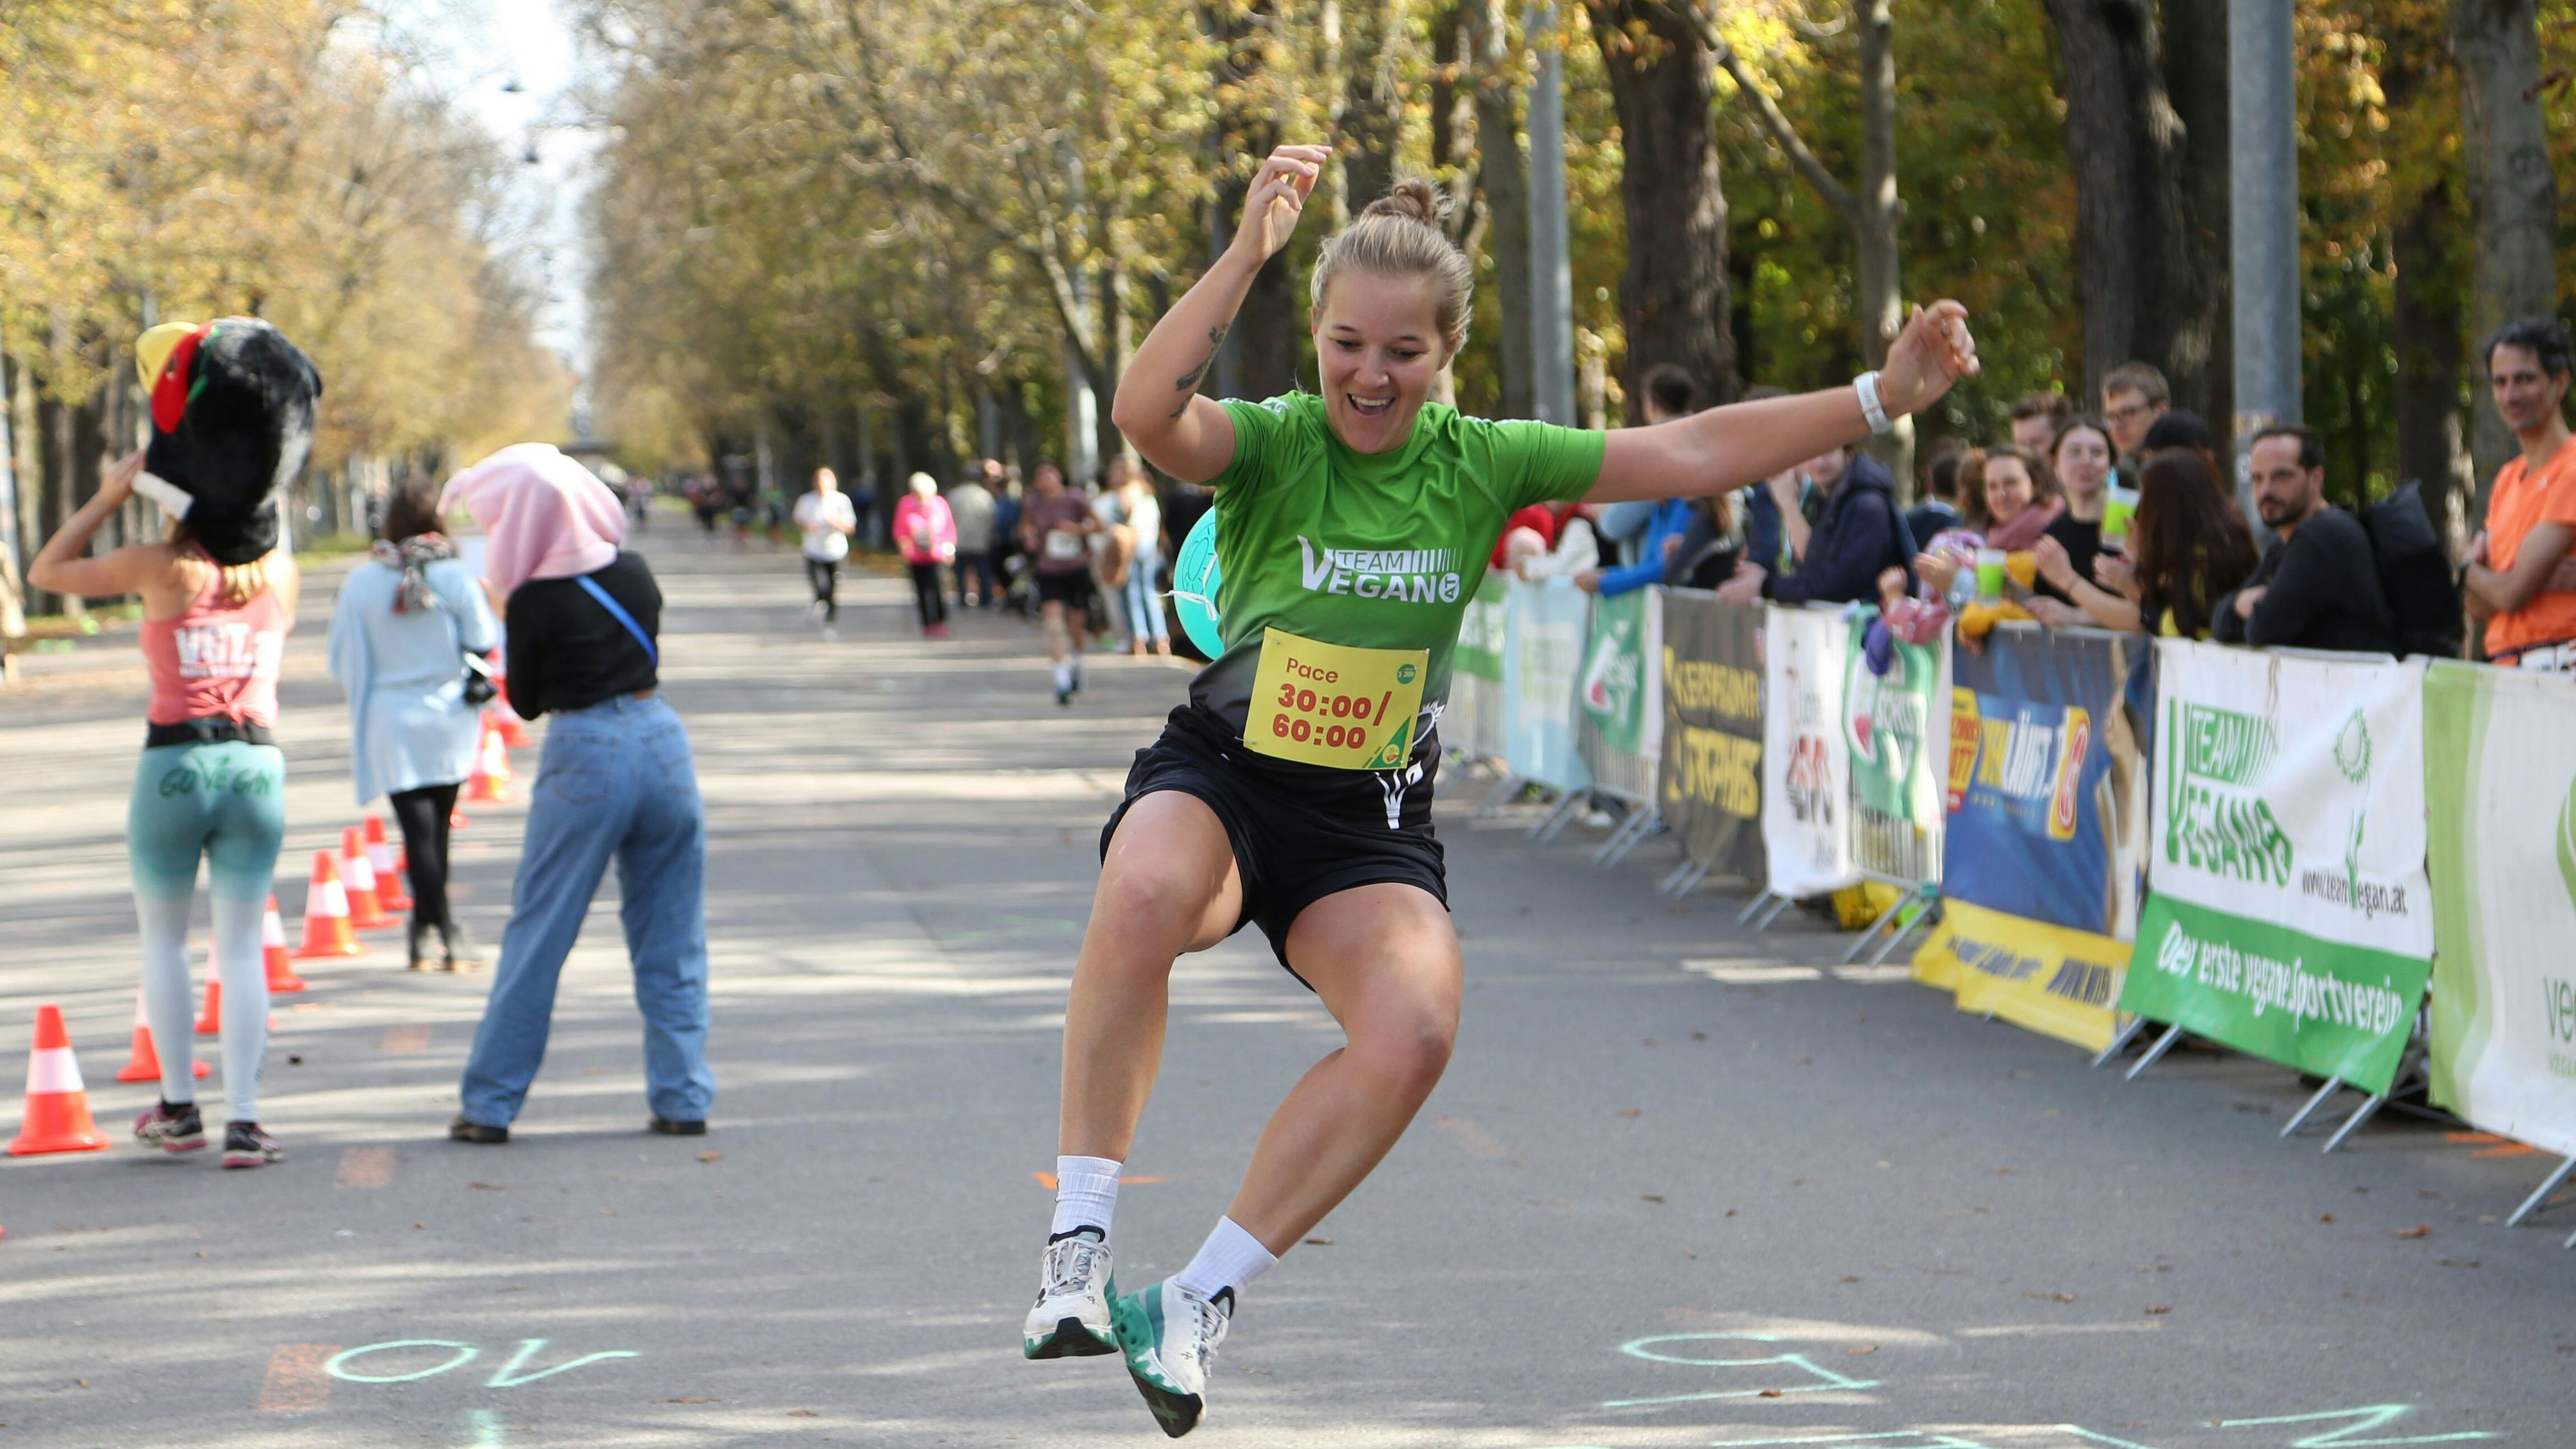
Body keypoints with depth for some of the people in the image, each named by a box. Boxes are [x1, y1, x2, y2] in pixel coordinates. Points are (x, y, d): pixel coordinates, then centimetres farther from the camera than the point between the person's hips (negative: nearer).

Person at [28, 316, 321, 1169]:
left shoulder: (158, 568, -6)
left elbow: (46, 571, 6)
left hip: (174, 765, -2)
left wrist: (110, 495, 6)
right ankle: (243, 1121, -5)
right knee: (242, 945, 4)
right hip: (257, 768, 2)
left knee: (162, 935, 16)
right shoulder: (282, 574, 3)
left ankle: (178, 1107, 15)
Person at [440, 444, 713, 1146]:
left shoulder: (535, 602, -10)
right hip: (663, 741, 4)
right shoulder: (635, 573, 4)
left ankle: (488, 1105, 8)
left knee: (536, 935, 4)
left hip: (585, 758, -4)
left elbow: (527, 701, 2)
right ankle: (682, 1099, 8)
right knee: (672, 937, 10)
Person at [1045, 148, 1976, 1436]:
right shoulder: (1272, 444, -10)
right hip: (1217, 781, -3)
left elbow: (1689, 455, 2)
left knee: (1415, 1027, -28)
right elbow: (1147, 415, -33)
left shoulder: (1480, 463, 0)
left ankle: (1199, 1300, -13)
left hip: (1370, 825, 3)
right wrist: (1247, 251, -37)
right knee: (1148, 893, -39)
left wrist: (1880, 397, -3)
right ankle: (1076, 1250, -31)